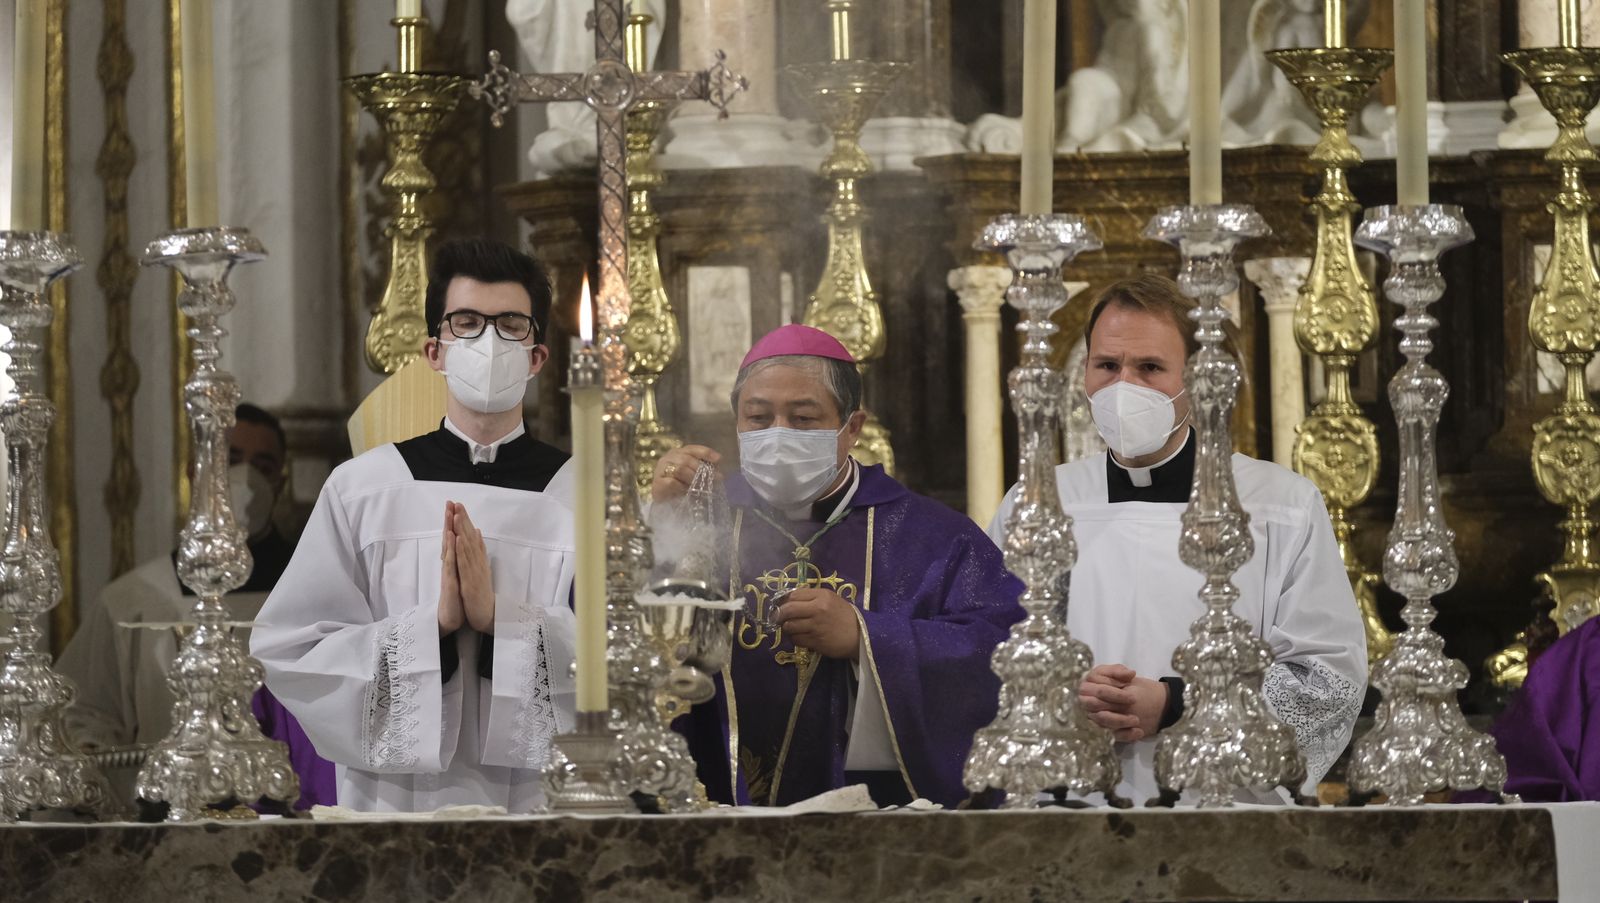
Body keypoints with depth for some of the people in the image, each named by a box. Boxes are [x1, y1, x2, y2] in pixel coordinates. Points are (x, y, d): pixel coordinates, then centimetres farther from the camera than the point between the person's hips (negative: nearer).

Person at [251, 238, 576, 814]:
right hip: (396, 801, 0)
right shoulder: (362, 487, 0)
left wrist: (502, 619, -19)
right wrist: (430, 628, -16)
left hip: (548, 799, 0)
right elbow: (288, 652, -5)